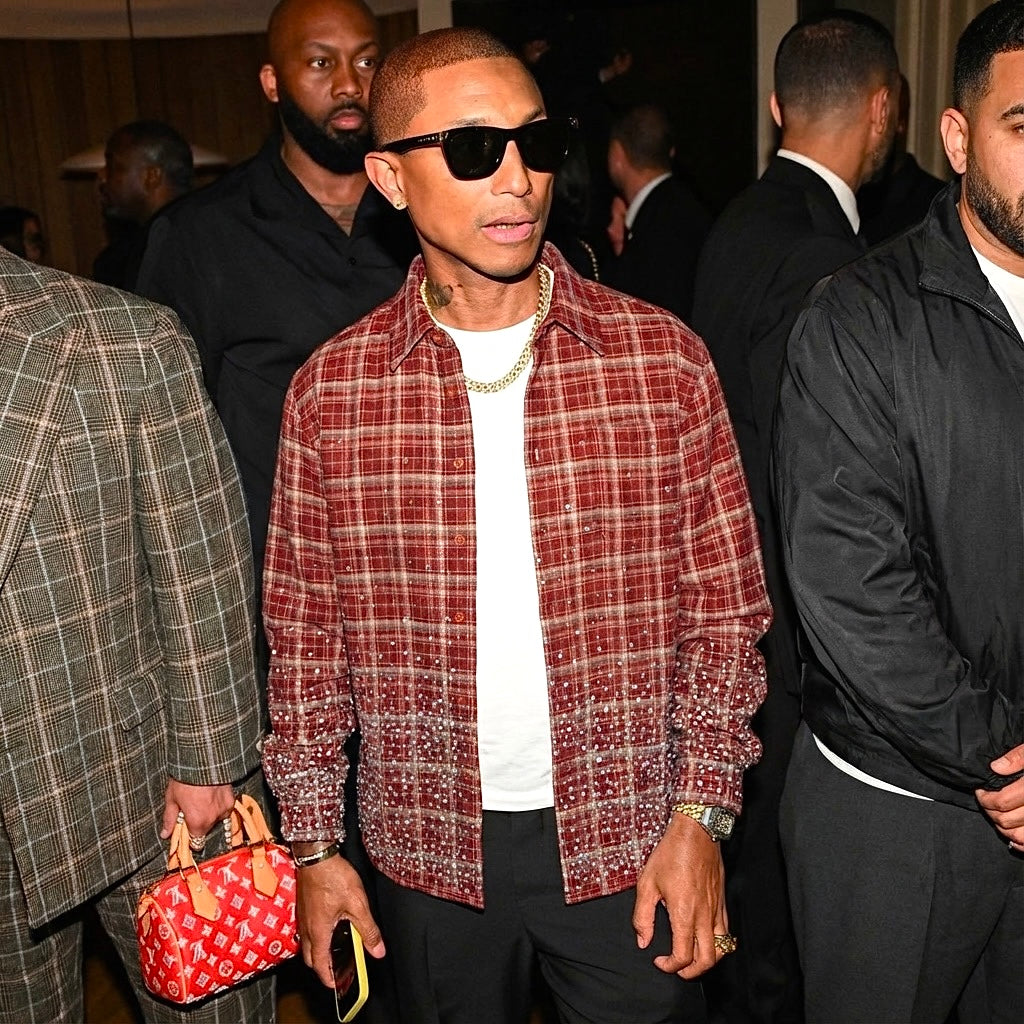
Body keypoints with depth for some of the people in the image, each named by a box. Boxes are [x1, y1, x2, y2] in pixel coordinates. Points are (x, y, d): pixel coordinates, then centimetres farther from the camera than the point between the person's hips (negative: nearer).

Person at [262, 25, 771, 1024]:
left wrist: (699, 813, -6)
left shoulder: (663, 357, -8)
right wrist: (312, 844, 3)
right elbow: (304, 634, 1)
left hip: (627, 838, 0)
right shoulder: (329, 387, -6)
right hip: (429, 848, 1)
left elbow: (725, 608, -2)